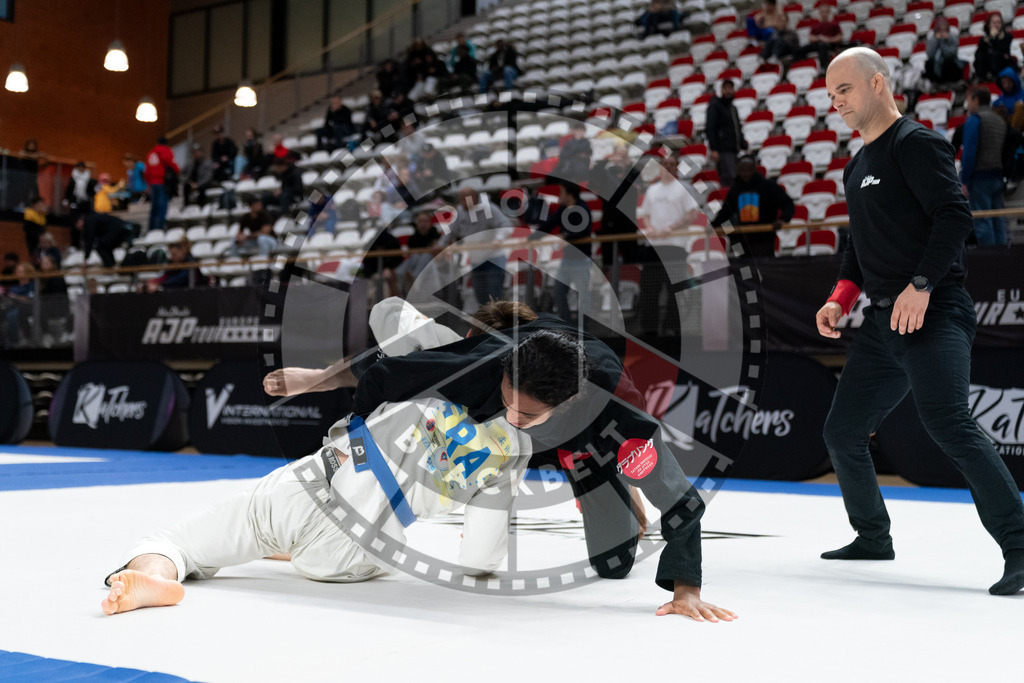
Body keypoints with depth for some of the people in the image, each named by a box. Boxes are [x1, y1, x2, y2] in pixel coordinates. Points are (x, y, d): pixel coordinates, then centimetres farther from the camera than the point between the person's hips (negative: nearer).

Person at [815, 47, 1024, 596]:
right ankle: (872, 537, 29)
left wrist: (922, 284, -25)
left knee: (945, 420, -25)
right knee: (842, 432, 10)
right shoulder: (856, 168, 21)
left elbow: (953, 215, -17)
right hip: (882, 323, 9)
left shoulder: (916, 143, -6)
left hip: (934, 313, -9)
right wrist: (840, 299, 12)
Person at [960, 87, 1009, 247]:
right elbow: (1004, 151, 15)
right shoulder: (1000, 120, 16)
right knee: (998, 221, 9)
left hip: (979, 178, -8)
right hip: (997, 177, 8)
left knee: (982, 222, -7)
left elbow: (969, 152, -15)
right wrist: (1001, 177, 15)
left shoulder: (974, 120, -8)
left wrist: (964, 181, -14)